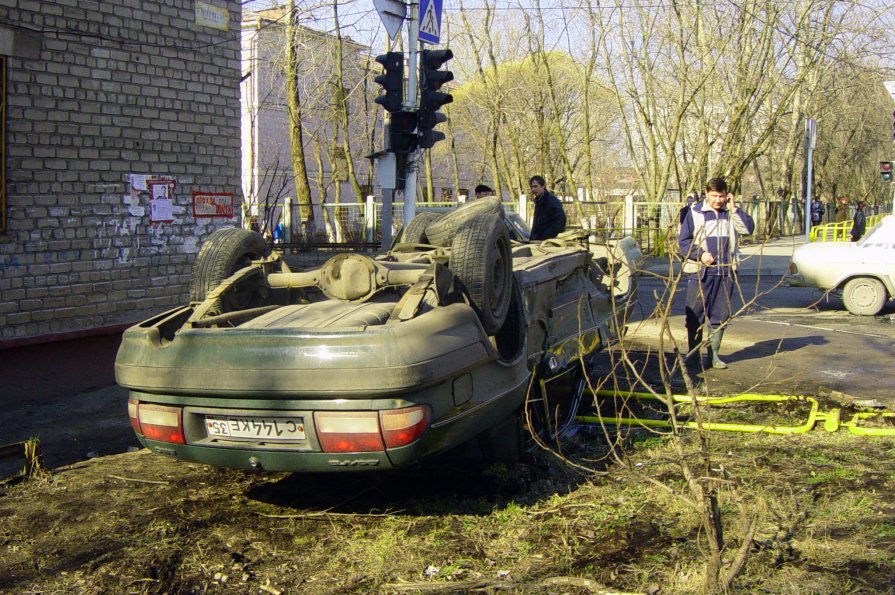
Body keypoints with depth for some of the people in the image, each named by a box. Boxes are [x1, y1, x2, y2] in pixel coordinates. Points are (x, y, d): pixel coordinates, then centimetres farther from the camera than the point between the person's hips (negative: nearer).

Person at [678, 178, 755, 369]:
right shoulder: (695, 212, -1)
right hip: (700, 272, -2)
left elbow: (748, 228, -8)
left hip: (725, 272, 3)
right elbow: (683, 241, -1)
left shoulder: (732, 213, 7)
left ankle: (713, 353, 16)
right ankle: (693, 352, 12)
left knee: (720, 316, 7)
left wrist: (733, 209, -12)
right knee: (695, 314, 1)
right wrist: (700, 254, -13)